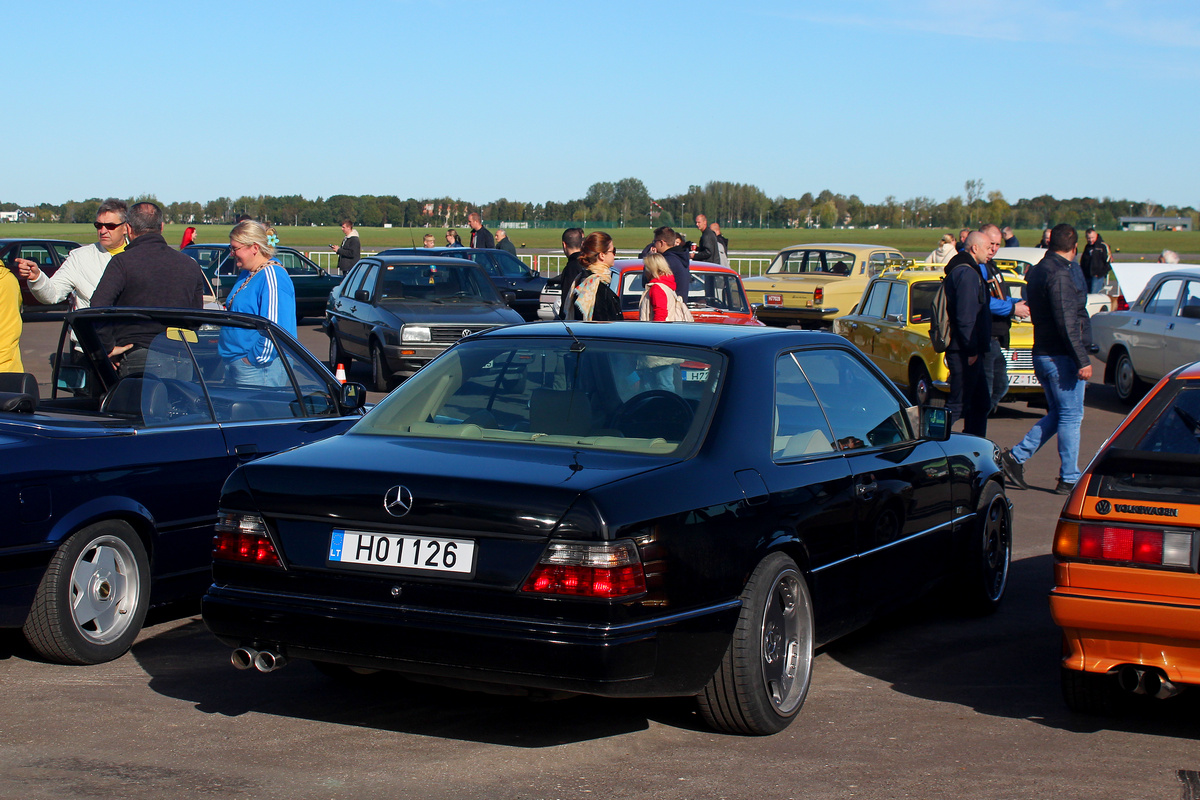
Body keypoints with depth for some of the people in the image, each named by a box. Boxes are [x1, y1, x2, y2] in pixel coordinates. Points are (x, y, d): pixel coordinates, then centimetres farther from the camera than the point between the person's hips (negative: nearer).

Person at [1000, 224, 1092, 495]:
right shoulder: (1060, 274, -17)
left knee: (1057, 414, 18)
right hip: (1061, 357, -9)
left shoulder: (1038, 270, 12)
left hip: (1042, 353, 9)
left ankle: (1017, 457, 13)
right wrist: (1082, 360, -22)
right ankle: (1069, 479, 3)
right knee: (1071, 417, -1)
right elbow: (1067, 323, -22)